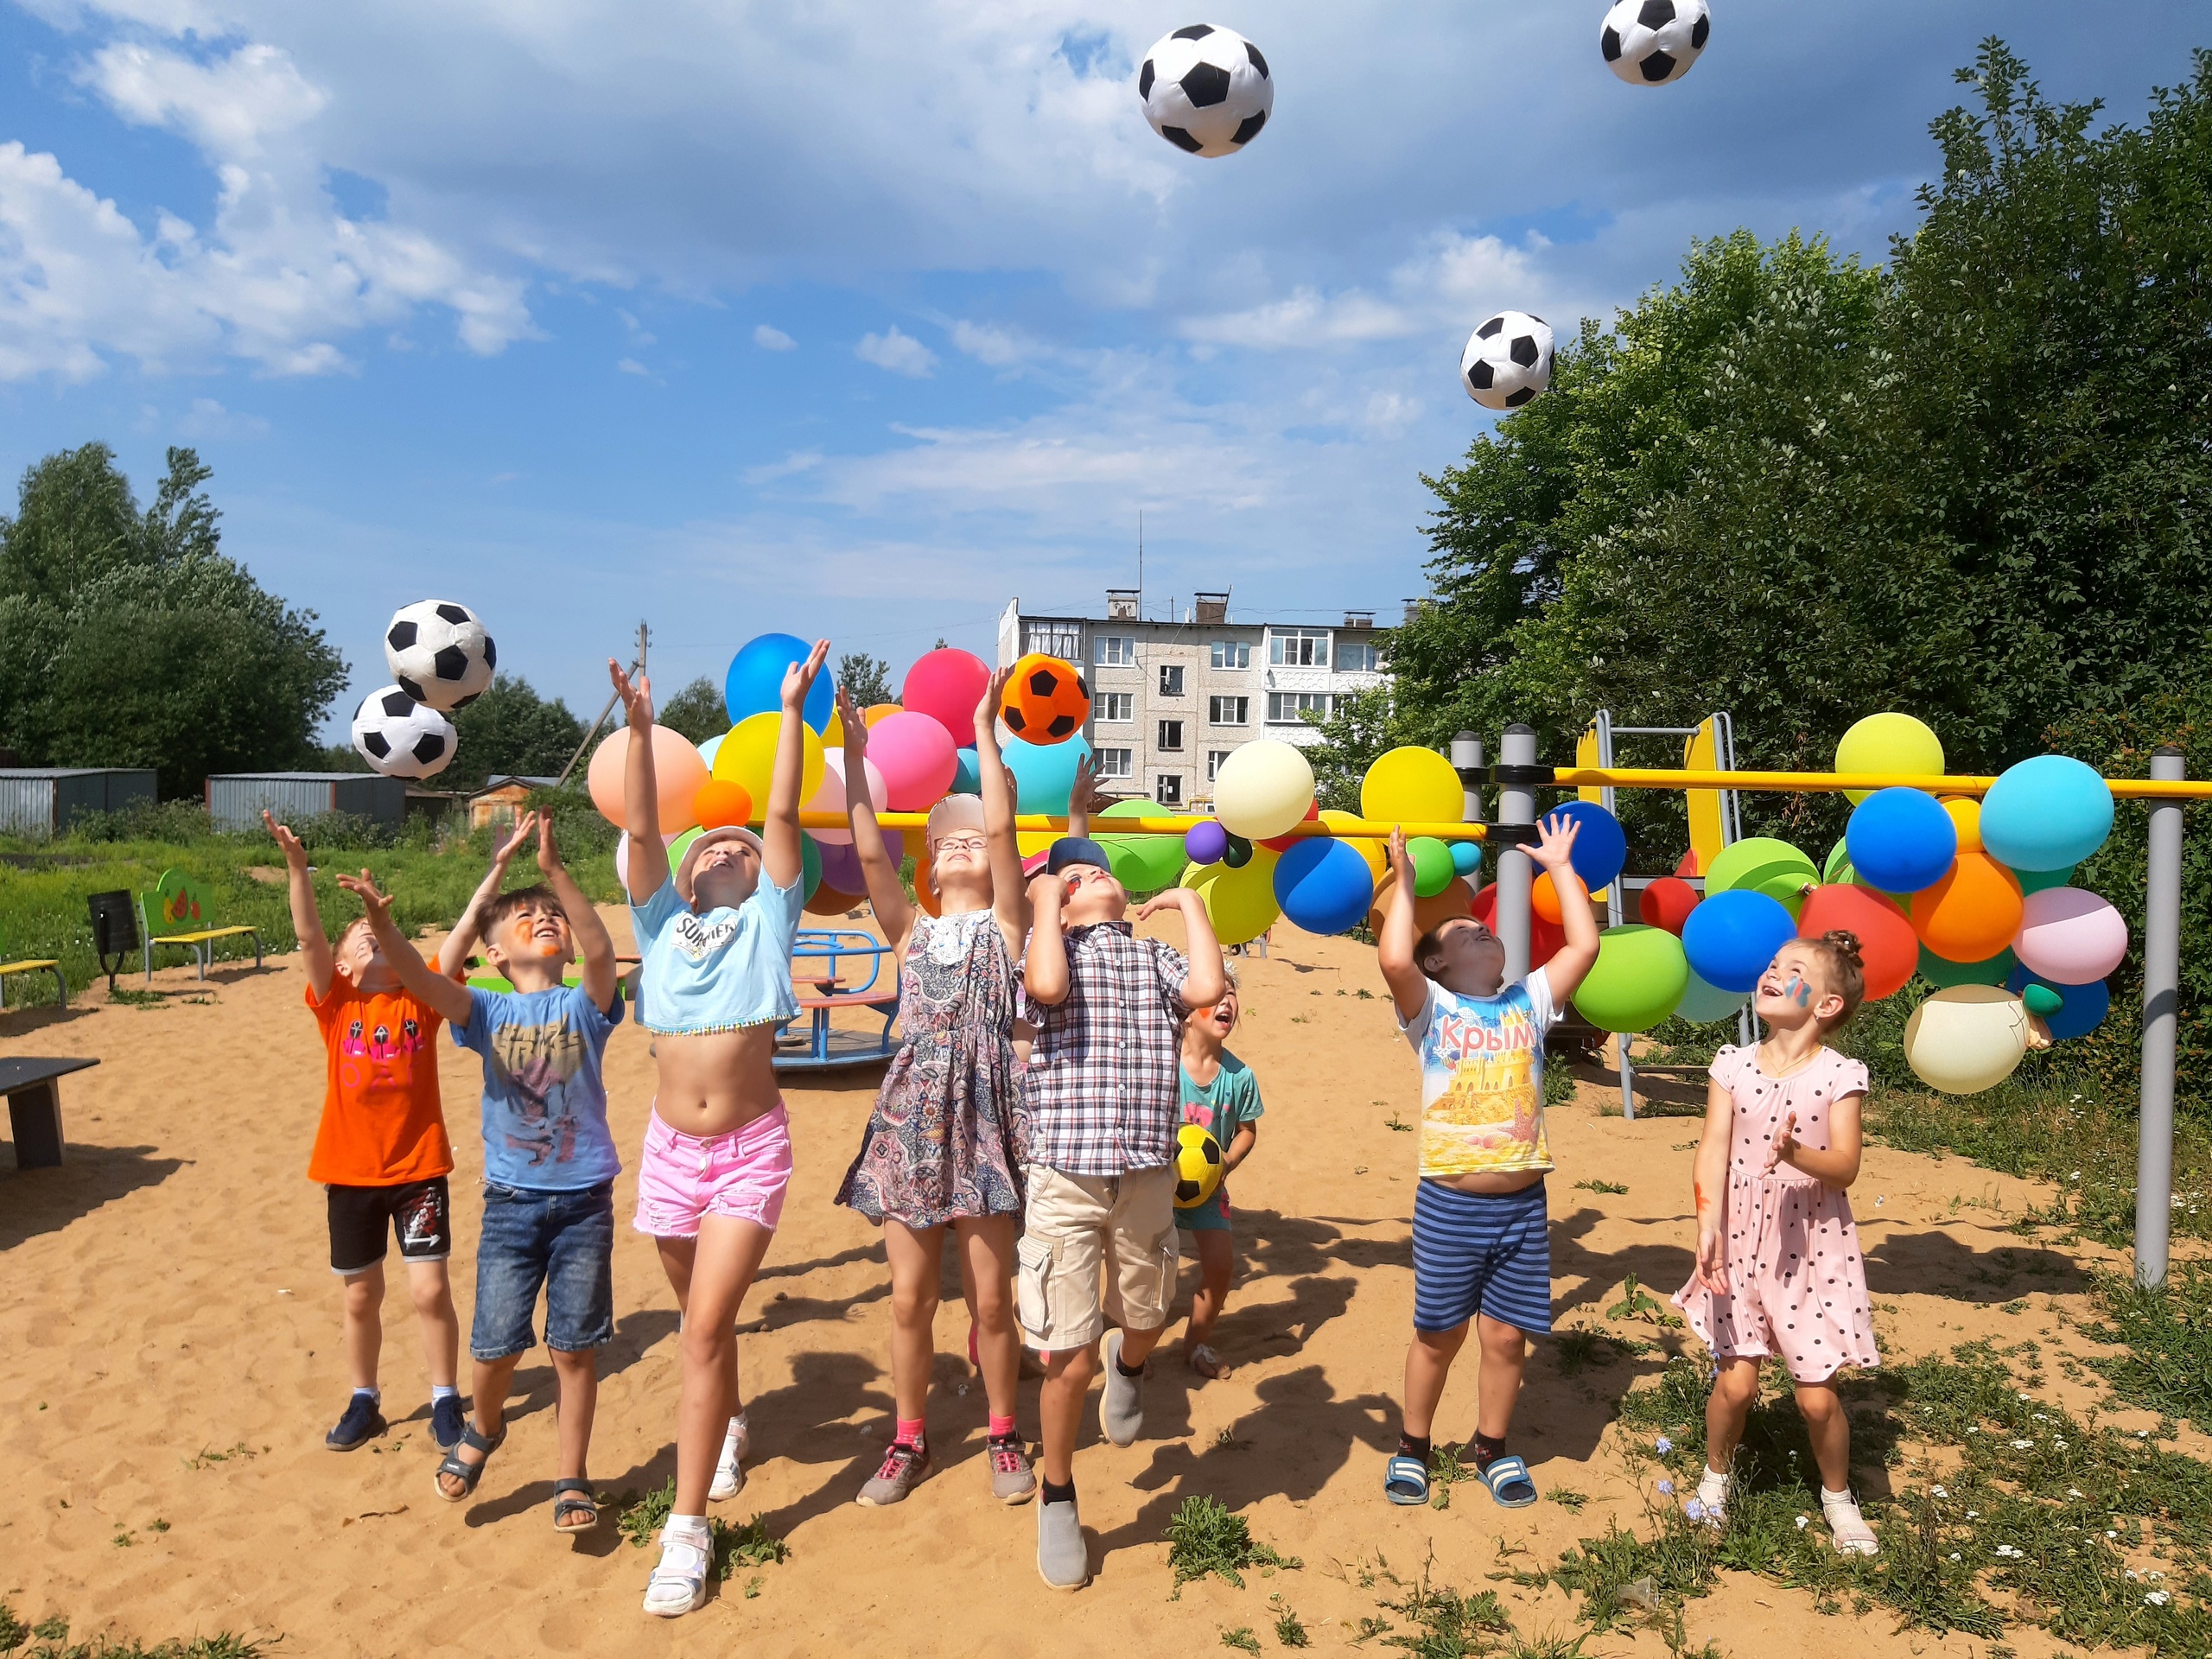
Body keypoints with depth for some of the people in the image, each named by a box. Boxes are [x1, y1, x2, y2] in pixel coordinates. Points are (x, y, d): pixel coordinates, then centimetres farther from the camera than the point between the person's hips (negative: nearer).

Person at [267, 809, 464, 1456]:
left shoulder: (422, 999, -1)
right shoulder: (336, 1006, -2)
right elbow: (308, 935, -16)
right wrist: (296, 866, -30)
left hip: (418, 1166, -1)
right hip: (350, 1170, 1)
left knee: (430, 1289, -3)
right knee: (361, 1296, 13)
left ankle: (446, 1403, 16)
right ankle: (364, 1402, 32)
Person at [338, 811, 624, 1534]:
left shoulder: (584, 1006, -3)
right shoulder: (488, 1011, 0)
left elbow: (601, 951, -24)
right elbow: (422, 978, -18)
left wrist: (555, 870, -35)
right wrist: (381, 924, -36)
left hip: (584, 1199, -1)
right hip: (511, 1199, 1)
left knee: (574, 1347, 7)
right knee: (496, 1345, 3)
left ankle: (571, 1480, 24)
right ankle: (483, 1428, 37)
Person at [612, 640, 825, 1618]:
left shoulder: (766, 921, 1)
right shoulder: (662, 922, 7)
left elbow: (784, 813, -7)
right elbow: (639, 829, -5)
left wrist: (791, 710, -11)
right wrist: (638, 728, -14)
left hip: (751, 1148, -3)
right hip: (671, 1146, 4)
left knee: (705, 1328, -10)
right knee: (703, 1322, 18)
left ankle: (688, 1530, -4)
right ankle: (727, 1424, 46)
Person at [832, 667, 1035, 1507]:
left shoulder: (1005, 923, 5)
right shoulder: (913, 930, 12)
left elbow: (1001, 827, -7)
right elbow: (868, 849, 0)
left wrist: (984, 731, -8)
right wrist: (855, 751, -5)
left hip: (981, 1121, -3)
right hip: (910, 1120, 3)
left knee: (991, 1296, 5)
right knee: (910, 1296, 8)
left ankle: (1004, 1437, 24)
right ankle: (908, 1441, 25)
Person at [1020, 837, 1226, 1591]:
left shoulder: (1156, 956, 12)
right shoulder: (1050, 947, 3)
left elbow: (1207, 989, -10)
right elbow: (1047, 988, -22)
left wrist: (1189, 901, 2)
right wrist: (1047, 896, -7)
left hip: (1148, 1178, 3)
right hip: (1066, 1179, -3)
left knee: (1145, 1322, 20)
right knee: (1068, 1358, 0)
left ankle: (1127, 1367, 57)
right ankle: (1057, 1497, 24)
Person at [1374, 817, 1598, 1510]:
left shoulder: (1528, 1003, 9)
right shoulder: (1431, 1009, -1)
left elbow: (1584, 945, 1)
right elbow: (1393, 958, -20)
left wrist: (1559, 867, 8)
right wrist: (1405, 878, -9)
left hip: (1521, 1205, 3)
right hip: (1449, 1204, -3)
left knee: (1507, 1335, 10)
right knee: (1438, 1334, 10)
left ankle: (1492, 1448, 31)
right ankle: (1412, 1447, 30)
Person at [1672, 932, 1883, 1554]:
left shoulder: (1840, 1075, -7)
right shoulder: (1733, 1066, -1)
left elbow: (1845, 1167, -13)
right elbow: (1714, 1151, -8)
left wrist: (1795, 1153, -34)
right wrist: (1708, 1226, -20)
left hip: (1812, 1247, -1)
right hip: (1743, 1240, 2)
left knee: (1817, 1396, 2)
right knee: (1736, 1381, 1)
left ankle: (1837, 1493, 31)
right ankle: (1716, 1474, 29)